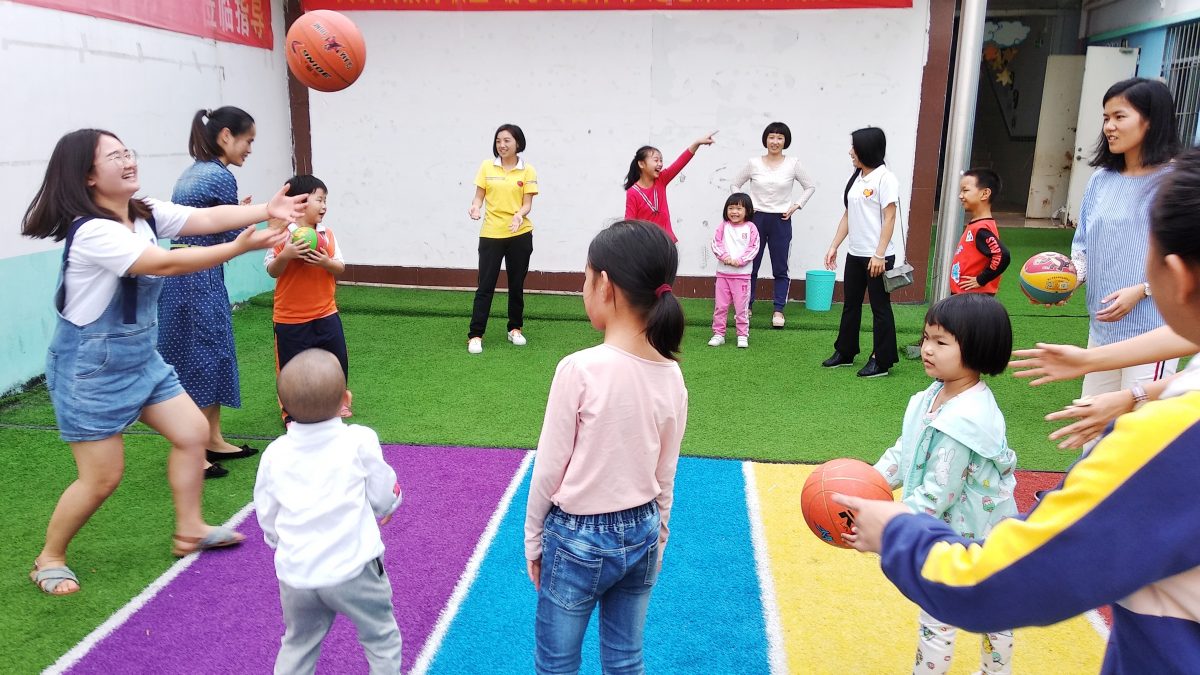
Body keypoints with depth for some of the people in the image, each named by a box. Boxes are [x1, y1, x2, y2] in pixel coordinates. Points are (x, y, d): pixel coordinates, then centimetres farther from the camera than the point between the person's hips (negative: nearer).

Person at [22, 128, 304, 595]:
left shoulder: (145, 214, 0)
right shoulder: (91, 230, -25)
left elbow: (207, 218, -9)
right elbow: (166, 264, -33)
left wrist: (266, 210, -23)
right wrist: (240, 247, -38)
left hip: (141, 357, 9)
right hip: (91, 367, -8)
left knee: (193, 432, 9)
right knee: (103, 477, -1)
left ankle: (190, 531, 26)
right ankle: (49, 558, 23)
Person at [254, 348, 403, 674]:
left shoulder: (274, 454, -1)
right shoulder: (360, 441, -10)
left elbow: (266, 517, 9)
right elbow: (383, 499, 0)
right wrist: (388, 506, 22)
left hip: (294, 574, 4)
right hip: (352, 569, -3)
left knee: (297, 646, 23)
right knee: (381, 638, 14)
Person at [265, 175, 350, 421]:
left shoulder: (327, 234, 2)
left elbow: (341, 268, 4)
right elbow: (272, 271, -7)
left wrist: (327, 262, -17)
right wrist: (285, 256, -26)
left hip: (326, 314, 4)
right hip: (290, 318, -4)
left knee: (338, 361, 12)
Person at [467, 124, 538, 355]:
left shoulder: (527, 170, 0)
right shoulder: (487, 167, 3)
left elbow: (527, 204, -3)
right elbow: (479, 196, 4)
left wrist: (519, 215, -24)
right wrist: (475, 207, -18)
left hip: (520, 235, 0)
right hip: (491, 234, 0)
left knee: (516, 285, 10)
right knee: (485, 286, -2)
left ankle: (515, 329, 26)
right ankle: (475, 335, 1)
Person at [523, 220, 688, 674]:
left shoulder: (580, 369, -22)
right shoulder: (671, 376, -6)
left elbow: (549, 469, -13)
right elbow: (665, 477, 3)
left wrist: (533, 540, 1)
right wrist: (656, 540, 17)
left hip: (578, 538, -5)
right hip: (641, 534, 5)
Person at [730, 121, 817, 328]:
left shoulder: (793, 164, 0)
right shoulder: (754, 163, 0)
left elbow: (810, 186, 10)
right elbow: (735, 184, 10)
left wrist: (796, 206, 1)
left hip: (781, 220, 0)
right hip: (756, 218, 0)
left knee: (780, 269, 3)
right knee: (750, 266, 4)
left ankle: (778, 310, 11)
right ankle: (746, 307, 16)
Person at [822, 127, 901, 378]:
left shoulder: (885, 178, -11)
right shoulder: (856, 178, 11)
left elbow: (889, 219, -14)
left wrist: (879, 255, -18)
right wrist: (834, 247, 11)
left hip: (877, 257, -8)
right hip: (855, 254, 8)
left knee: (880, 308, 2)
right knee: (850, 304, 15)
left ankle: (881, 361, 10)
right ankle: (845, 352, 27)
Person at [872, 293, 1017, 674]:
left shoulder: (964, 420, -31)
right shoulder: (936, 396, -2)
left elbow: (938, 493, -29)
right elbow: (903, 450, 5)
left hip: (962, 538, -9)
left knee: (937, 620, 5)